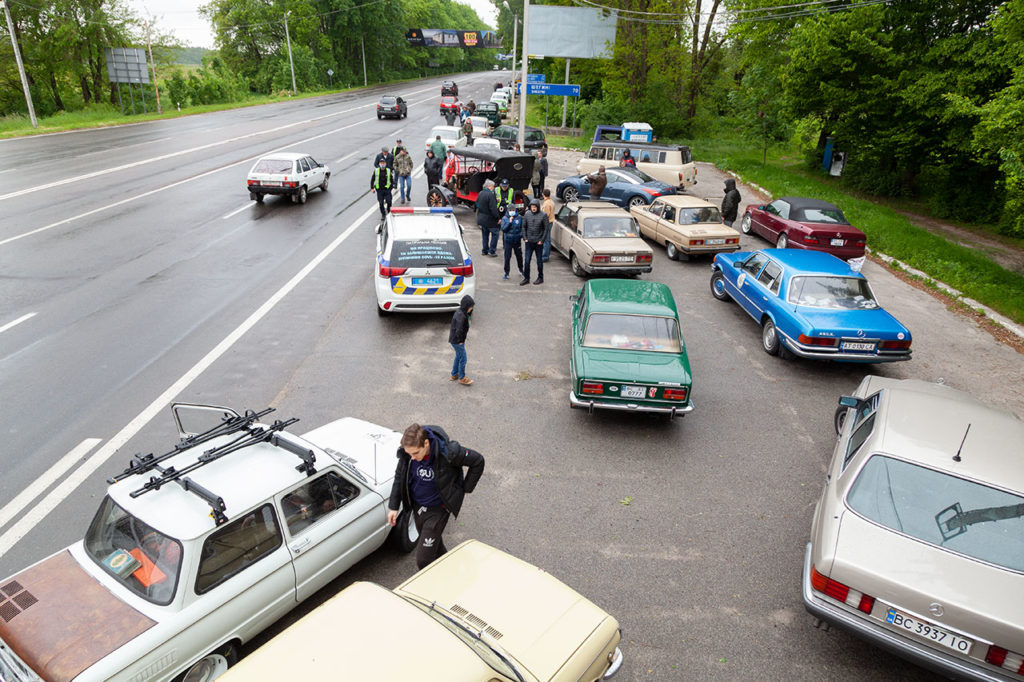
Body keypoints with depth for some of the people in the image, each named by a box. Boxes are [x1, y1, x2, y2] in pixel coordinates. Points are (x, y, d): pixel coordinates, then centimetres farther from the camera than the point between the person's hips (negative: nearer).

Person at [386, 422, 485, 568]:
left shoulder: (448, 452, -31)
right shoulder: (406, 452, -17)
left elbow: (478, 461, -15)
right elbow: (399, 477, 2)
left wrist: (464, 489, -9)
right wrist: (393, 507, 2)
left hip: (437, 509, -5)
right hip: (417, 506, 5)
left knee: (424, 559, -5)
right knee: (434, 546, 26)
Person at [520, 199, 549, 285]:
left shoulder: (543, 216, -7)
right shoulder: (527, 214, 3)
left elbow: (546, 229, -5)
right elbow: (524, 227, 10)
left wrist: (542, 240, -9)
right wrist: (525, 238, 1)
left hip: (538, 242, -3)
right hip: (529, 242, 3)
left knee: (539, 261, 8)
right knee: (527, 261, 3)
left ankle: (540, 278, 20)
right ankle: (526, 278, 12)